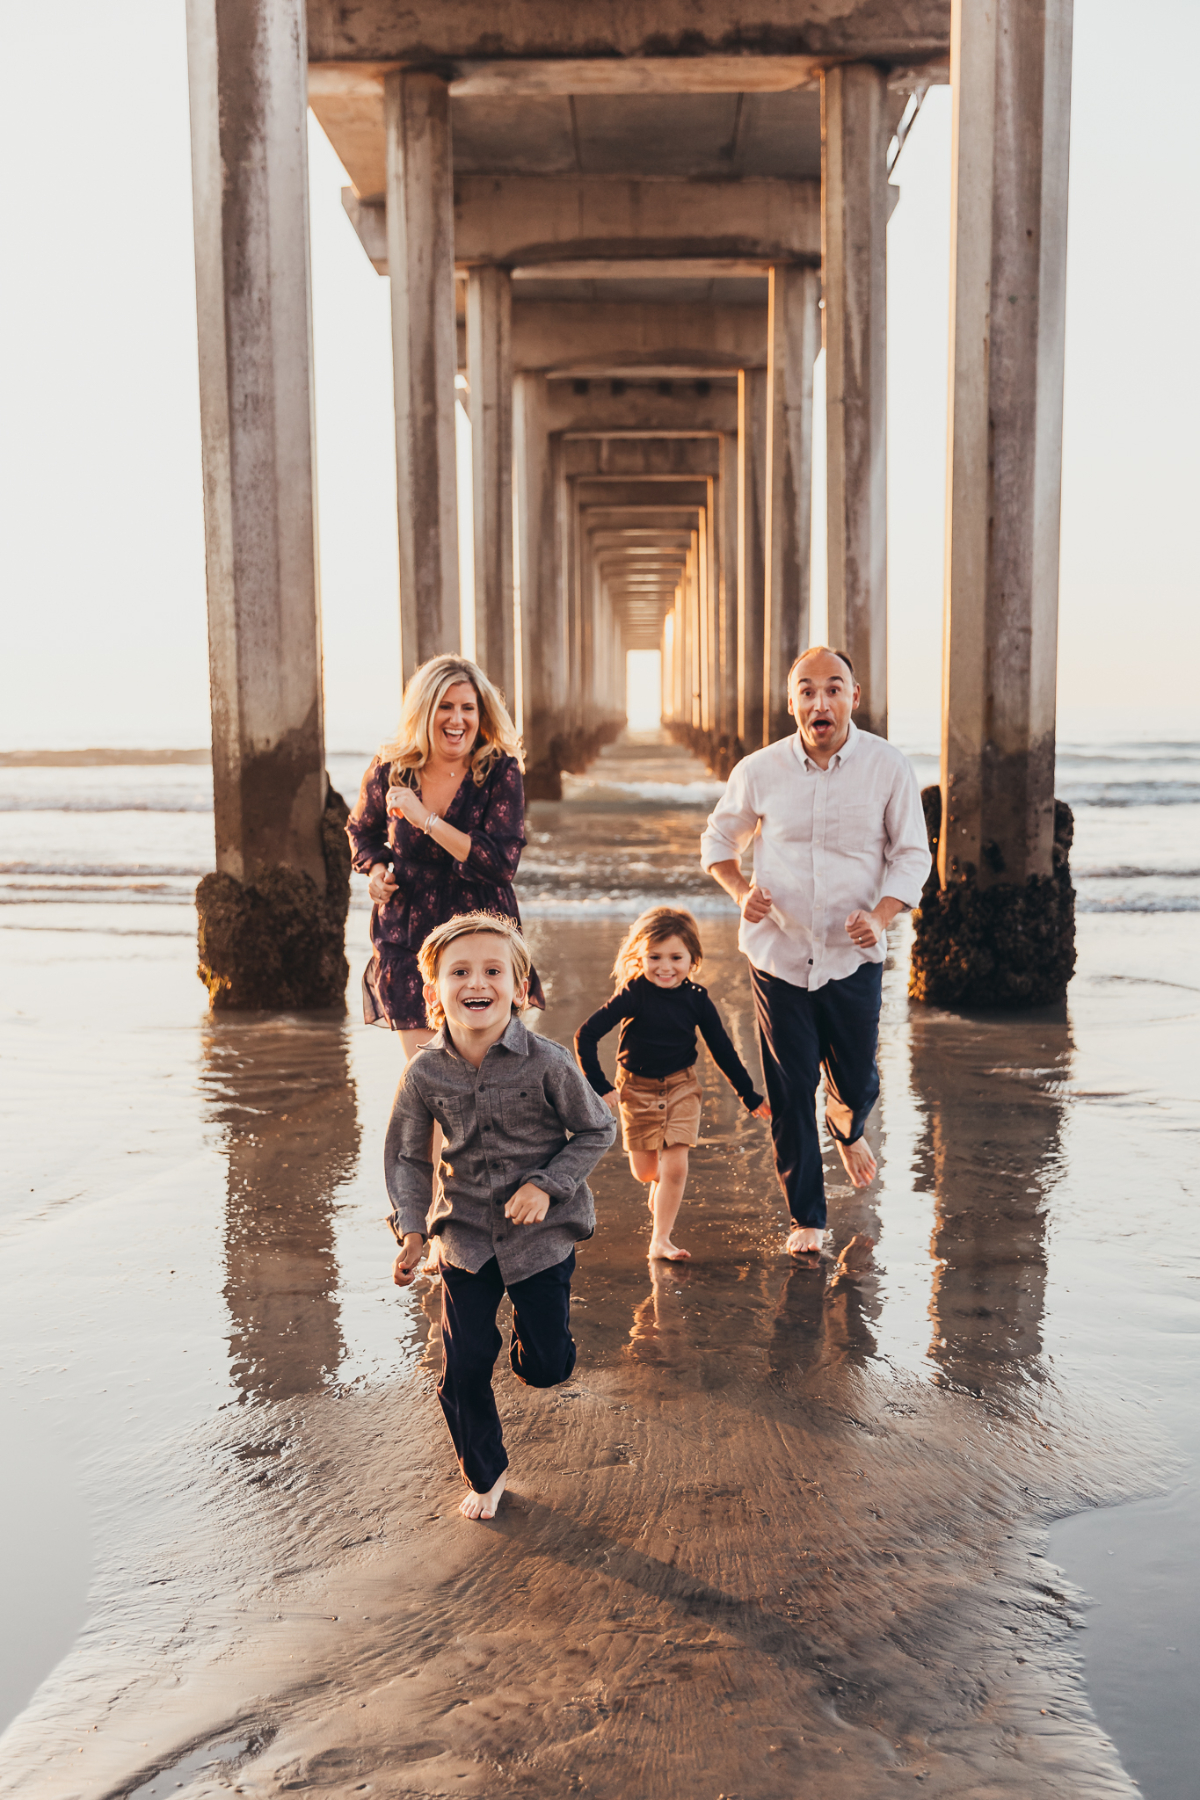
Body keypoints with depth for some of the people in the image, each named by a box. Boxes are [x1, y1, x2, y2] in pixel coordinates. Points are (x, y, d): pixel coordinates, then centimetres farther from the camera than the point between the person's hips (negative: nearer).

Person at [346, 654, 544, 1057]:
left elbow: (502, 863, -19)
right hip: (406, 942, 1)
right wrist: (376, 869, 2)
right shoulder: (389, 771, 1)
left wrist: (424, 818, -20)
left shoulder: (500, 773, -7)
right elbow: (361, 829, 23)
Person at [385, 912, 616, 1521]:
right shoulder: (424, 1072, -12)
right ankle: (484, 1475, 28)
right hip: (464, 1232, 2)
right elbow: (406, 1156, 1)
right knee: (462, 1371, 4)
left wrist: (547, 1185, -16)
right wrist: (412, 1229, -10)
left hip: (541, 1233, -1)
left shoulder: (546, 1063, -18)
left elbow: (597, 1130, -5)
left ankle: (529, 1335, 42)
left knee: (546, 1367, 5)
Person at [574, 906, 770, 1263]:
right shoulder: (633, 995, -19)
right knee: (645, 1171, 9)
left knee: (675, 1167, -8)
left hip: (681, 1087, 1)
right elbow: (585, 1036, -18)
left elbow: (723, 1050, 1)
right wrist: (600, 1088, -19)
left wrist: (750, 1097, 4)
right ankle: (659, 1186, 45)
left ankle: (660, 1240, 5)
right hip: (637, 1089, -1)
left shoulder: (696, 999, -10)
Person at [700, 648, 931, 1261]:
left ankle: (848, 1132, 51)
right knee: (790, 1094, 2)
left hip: (854, 957, 0)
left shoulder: (888, 767, -7)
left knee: (856, 1083, 11)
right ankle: (806, 1219, 19)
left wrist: (880, 915, -17)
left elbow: (912, 854, 0)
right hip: (778, 954, 0)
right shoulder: (758, 771, -6)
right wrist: (741, 891, -10)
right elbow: (718, 839, 10)